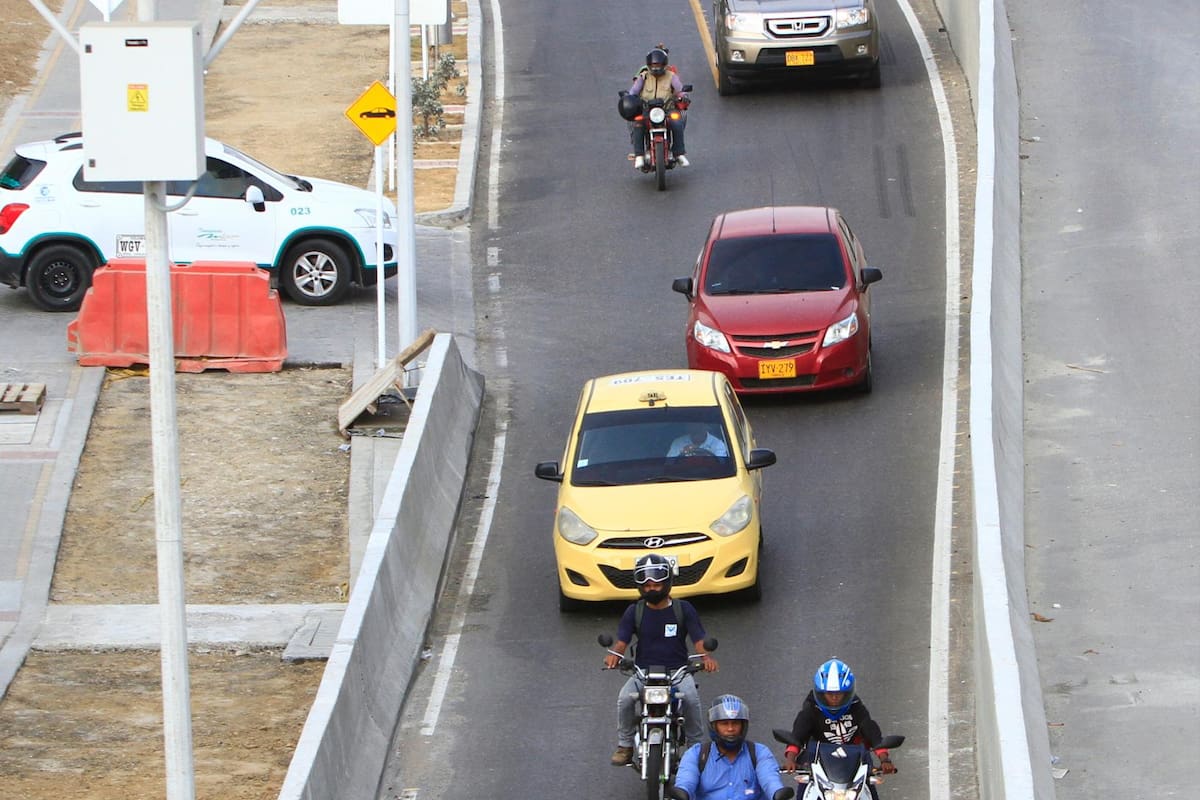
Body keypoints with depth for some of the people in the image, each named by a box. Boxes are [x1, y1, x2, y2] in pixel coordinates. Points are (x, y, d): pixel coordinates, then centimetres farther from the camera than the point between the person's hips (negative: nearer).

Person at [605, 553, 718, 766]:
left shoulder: (684, 609, 3)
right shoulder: (634, 612, 6)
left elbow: (698, 640, -3)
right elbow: (622, 641, -3)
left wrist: (706, 656, -27)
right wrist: (614, 655, -28)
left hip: (677, 670, -1)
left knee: (691, 697, -31)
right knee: (625, 698, -27)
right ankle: (625, 745, -9)